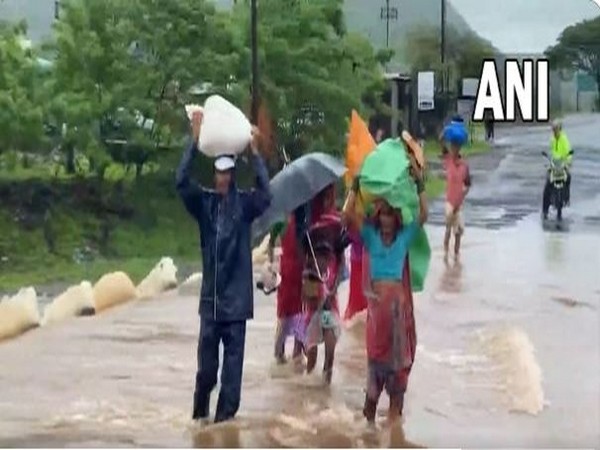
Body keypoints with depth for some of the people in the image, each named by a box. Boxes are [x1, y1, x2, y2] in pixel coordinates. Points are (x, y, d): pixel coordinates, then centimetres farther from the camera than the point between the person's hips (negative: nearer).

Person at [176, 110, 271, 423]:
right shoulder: (203, 202, 3)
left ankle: (226, 413, 7)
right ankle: (199, 410, 23)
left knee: (233, 358, 1)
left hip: (236, 295, -1)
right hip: (210, 295, 1)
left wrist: (255, 152, -23)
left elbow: (265, 195, -20)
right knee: (206, 358, 6)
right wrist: (195, 141, -19)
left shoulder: (244, 204, -1)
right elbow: (181, 181, -11)